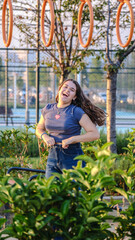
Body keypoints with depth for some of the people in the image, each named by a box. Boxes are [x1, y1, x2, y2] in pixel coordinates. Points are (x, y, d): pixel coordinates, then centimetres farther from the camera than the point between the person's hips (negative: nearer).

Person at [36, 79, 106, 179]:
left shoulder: (76, 112, -9)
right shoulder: (48, 109, 6)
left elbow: (95, 134, -13)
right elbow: (39, 129, 20)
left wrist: (71, 139, -20)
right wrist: (45, 136, -3)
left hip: (72, 157, -5)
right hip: (52, 156, 5)